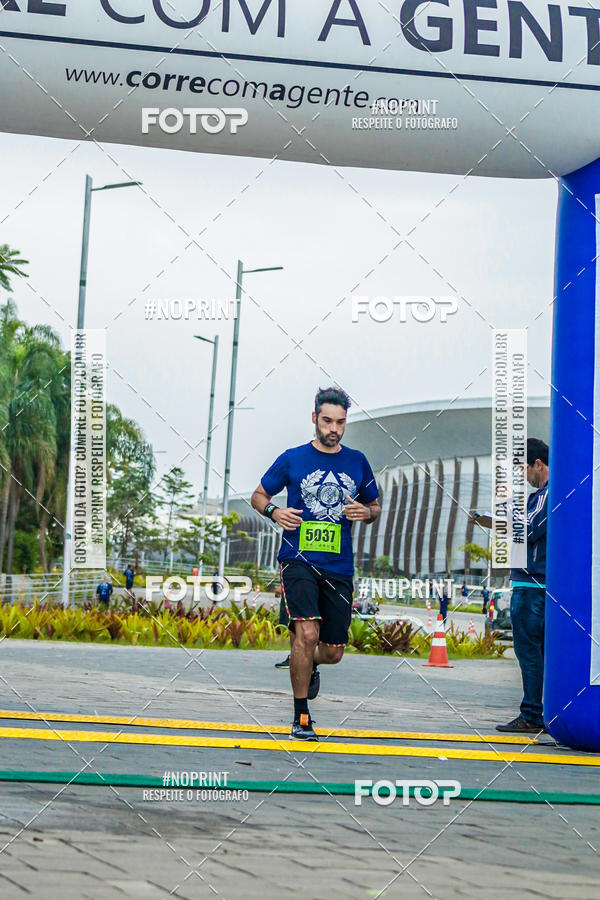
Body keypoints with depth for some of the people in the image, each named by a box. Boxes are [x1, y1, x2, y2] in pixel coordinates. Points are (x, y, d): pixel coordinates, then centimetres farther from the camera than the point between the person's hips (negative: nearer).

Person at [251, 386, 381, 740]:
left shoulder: (357, 462, 10)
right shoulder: (293, 459, 3)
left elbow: (376, 507, 20)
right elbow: (259, 495, 12)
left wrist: (366, 512, -3)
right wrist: (274, 511, -9)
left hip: (339, 566, 3)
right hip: (299, 560, -3)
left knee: (333, 652, 5)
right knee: (307, 633, -21)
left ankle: (308, 665, 42)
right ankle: (301, 715, -6)